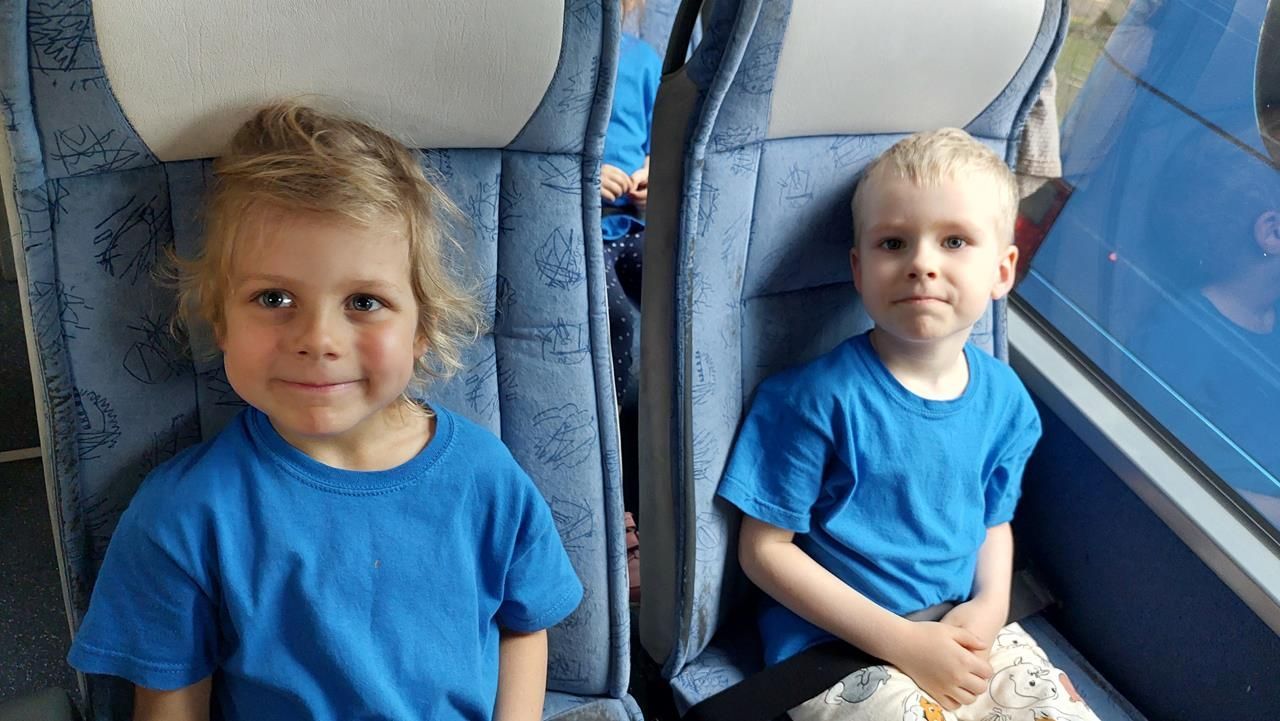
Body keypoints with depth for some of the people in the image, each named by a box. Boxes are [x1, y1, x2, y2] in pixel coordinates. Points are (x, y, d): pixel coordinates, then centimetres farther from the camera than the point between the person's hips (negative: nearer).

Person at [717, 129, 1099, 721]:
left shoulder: (1002, 398, 0)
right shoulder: (821, 397, -18)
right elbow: (764, 548, -14)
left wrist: (990, 603, -7)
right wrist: (902, 641, -17)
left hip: (966, 632, 5)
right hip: (838, 642, -5)